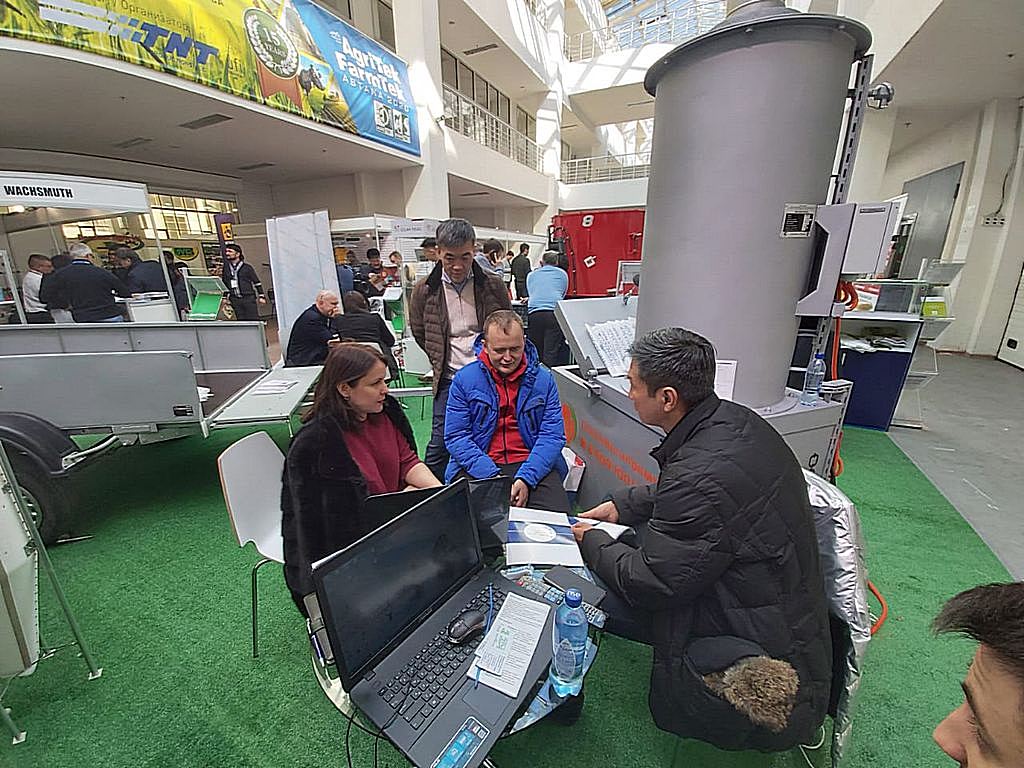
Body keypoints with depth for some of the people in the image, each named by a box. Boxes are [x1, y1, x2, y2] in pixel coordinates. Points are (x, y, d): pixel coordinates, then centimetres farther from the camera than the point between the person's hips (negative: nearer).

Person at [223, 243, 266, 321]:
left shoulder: (247, 267, 1)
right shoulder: (226, 268, 12)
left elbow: (257, 282, 3)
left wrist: (261, 296, -1)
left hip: (249, 299, -4)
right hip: (235, 300, 4)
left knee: (253, 320, -5)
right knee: (241, 320, 4)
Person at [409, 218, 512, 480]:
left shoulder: (493, 286, -2)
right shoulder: (423, 291, -2)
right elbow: (419, 334, 13)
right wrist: (441, 362, 8)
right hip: (449, 379, 0)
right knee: (439, 445, 3)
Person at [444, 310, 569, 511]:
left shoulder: (543, 378, 2)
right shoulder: (463, 379, -1)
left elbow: (553, 436, -2)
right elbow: (455, 437, -4)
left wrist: (525, 478, -16)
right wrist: (493, 477, -16)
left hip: (533, 465, 1)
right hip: (477, 469, 0)